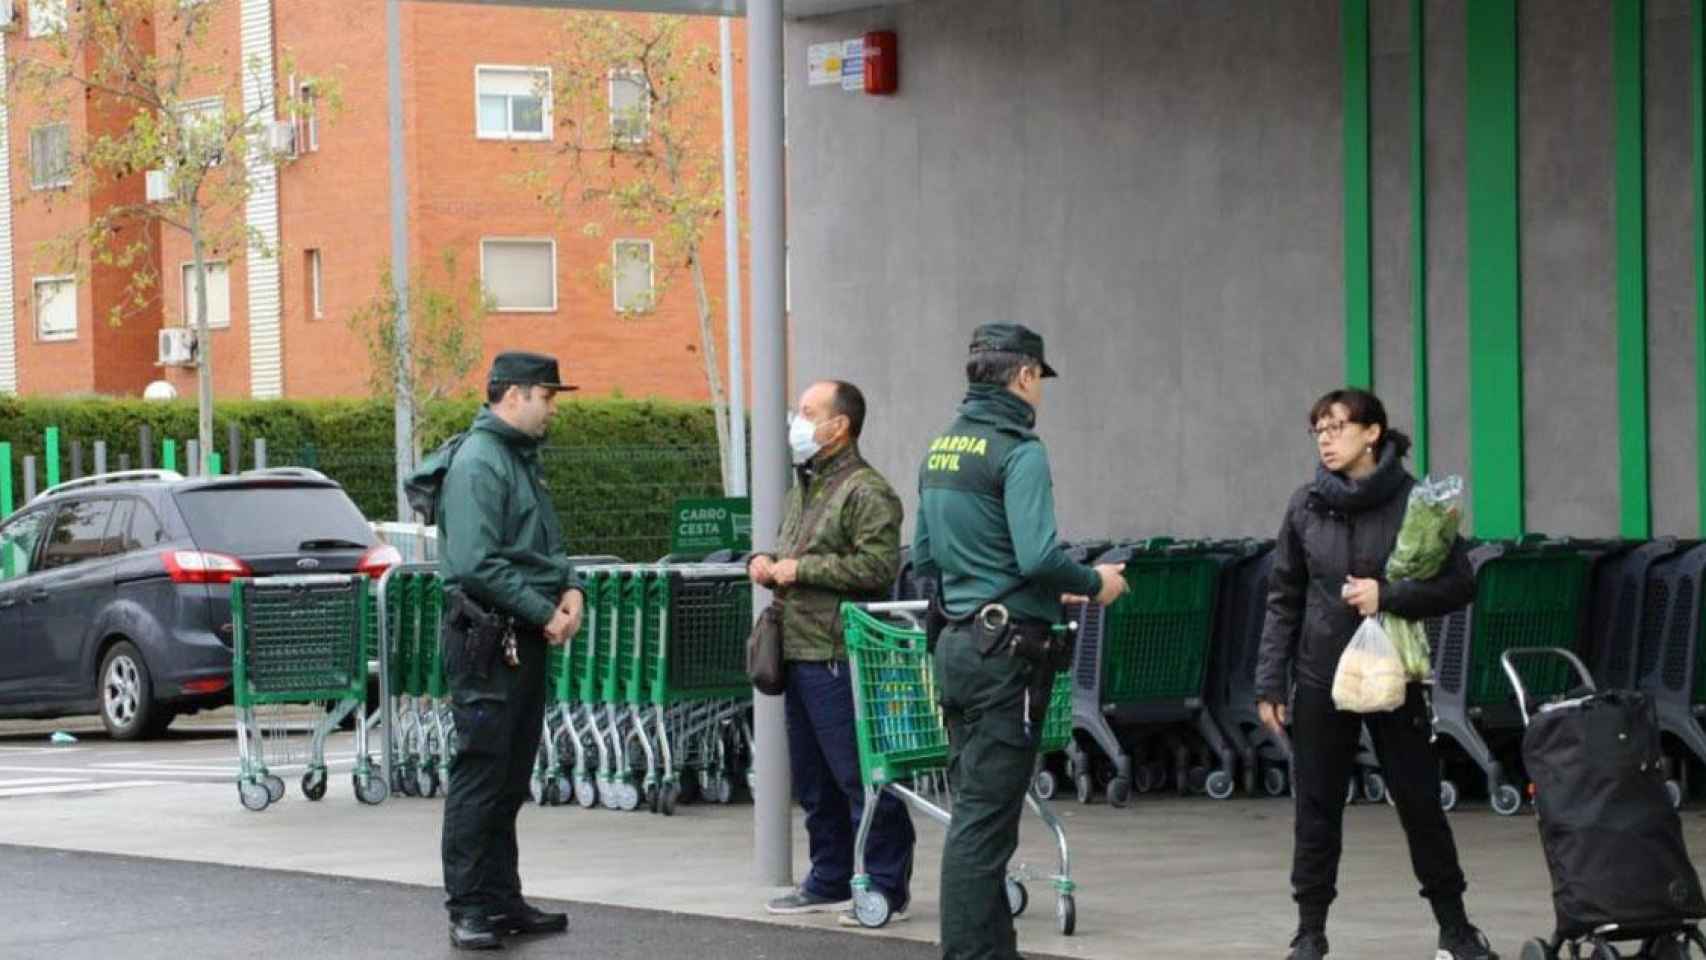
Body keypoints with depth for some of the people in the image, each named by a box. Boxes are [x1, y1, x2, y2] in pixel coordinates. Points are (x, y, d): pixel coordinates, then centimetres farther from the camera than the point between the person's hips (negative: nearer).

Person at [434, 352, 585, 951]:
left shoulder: (522, 458, 17)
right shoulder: (479, 462, -14)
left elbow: (546, 543, 24)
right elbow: (478, 564, -22)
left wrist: (571, 587, 4)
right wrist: (545, 613, -16)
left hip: (526, 640, 10)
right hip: (487, 637, -10)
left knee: (511, 777, 14)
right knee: (480, 774, -7)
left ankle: (502, 898, 20)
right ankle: (469, 908, -4)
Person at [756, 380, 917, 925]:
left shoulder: (866, 492, -10)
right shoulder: (804, 489, 21)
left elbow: (879, 566, -21)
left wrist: (802, 568, -16)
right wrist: (768, 566, 10)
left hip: (840, 656, -10)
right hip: (799, 654, 10)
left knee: (860, 776, -8)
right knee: (814, 781, 14)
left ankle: (885, 886, -3)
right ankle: (831, 881, 22)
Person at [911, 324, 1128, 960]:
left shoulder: (940, 449, 14)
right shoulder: (1018, 452, -13)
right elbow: (1039, 555, -22)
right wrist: (1094, 584, -3)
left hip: (956, 642, 9)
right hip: (1006, 646, -9)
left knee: (974, 807, 14)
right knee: (985, 818, -6)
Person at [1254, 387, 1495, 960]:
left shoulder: (1415, 501, -6)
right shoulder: (1306, 505, 2)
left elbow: (1460, 585, -6)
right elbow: (1284, 600, 6)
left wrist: (1388, 596, -19)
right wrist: (1270, 682, 3)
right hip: (1320, 680, 2)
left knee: (1420, 802, 4)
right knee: (1317, 808, 5)